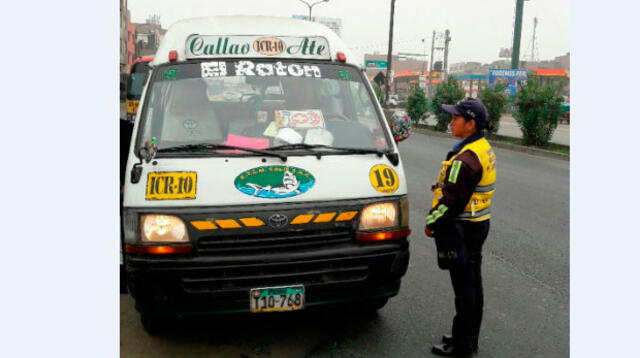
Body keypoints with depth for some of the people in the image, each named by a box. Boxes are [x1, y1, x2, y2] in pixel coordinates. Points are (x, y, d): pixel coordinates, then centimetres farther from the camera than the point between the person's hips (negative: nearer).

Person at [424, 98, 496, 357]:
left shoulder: (465, 158, -24)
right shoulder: (484, 149, 9)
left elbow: (452, 201, -24)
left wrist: (432, 222, -11)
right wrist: (440, 186, 14)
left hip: (462, 228, -10)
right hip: (478, 223, 10)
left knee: (463, 286, 1)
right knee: (473, 283, 17)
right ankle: (469, 337, 32)